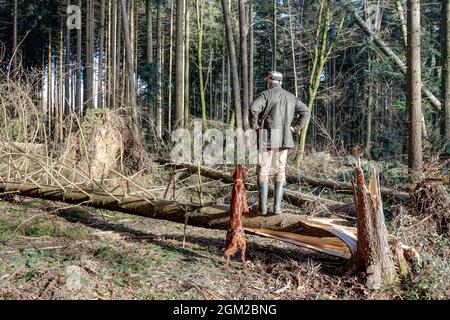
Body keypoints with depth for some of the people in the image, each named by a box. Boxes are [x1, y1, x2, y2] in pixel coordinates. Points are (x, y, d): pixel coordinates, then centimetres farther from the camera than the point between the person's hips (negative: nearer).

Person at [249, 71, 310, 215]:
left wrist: (254, 125, -9)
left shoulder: (267, 94, -6)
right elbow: (305, 112, 7)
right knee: (280, 171, 9)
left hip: (268, 138, -5)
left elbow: (253, 108, -23)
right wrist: (295, 127, 7)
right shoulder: (290, 97, 12)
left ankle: (262, 207, 5)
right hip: (284, 138, 5)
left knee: (263, 170, 3)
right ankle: (277, 206, 6)